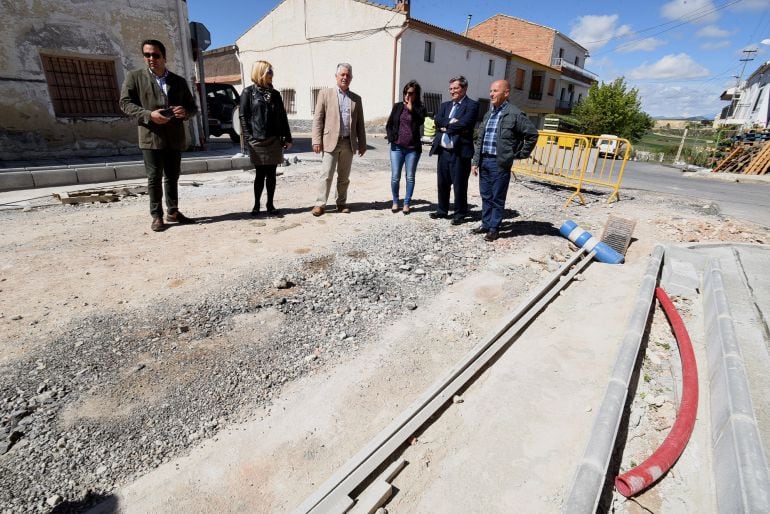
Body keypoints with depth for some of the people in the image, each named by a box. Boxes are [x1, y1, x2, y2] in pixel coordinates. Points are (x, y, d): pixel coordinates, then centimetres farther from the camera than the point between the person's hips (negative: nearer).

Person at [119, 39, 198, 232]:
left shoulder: (179, 81, 13)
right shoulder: (134, 77, 6)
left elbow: (192, 106, 14)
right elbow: (125, 103, 0)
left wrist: (185, 111, -10)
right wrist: (148, 114, -17)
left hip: (174, 137, 3)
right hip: (151, 136, -3)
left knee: (173, 177, 10)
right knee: (154, 178, -1)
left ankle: (173, 212, 20)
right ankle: (157, 216, 6)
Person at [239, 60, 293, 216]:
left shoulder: (275, 94, 12)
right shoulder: (248, 93, 1)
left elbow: (283, 117, 11)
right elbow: (243, 117, -3)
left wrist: (287, 138, 6)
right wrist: (249, 138, -11)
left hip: (274, 140, 3)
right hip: (257, 142, -3)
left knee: (271, 174, 5)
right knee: (260, 174, 0)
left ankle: (270, 204, 14)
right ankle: (256, 205, 12)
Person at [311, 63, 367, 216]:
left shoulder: (356, 98, 14)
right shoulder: (325, 94, 5)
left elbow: (360, 123, 14)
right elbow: (318, 119, 0)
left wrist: (362, 144, 8)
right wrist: (317, 141, -9)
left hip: (349, 143, 3)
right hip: (330, 141, -3)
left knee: (344, 176, 8)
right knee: (326, 174, -6)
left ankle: (341, 203, 18)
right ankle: (320, 204, 0)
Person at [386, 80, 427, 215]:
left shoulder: (420, 109, 5)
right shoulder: (398, 106, 10)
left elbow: (420, 121, -14)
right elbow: (389, 124, 13)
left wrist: (411, 108, -14)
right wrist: (391, 138, 0)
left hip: (413, 148, -1)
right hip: (397, 147, 1)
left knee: (410, 177, 3)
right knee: (395, 177, 0)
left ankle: (406, 203, 13)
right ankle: (395, 202, 16)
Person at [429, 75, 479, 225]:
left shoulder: (472, 105, -2)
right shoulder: (445, 105, 17)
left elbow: (464, 124, -17)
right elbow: (437, 121, 0)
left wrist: (446, 126, -8)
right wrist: (452, 123, -14)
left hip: (460, 151, -6)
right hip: (443, 151, 6)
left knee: (459, 185, 2)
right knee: (442, 183, 13)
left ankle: (460, 214, 14)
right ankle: (442, 210, 27)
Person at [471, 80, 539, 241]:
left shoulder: (514, 114, -6)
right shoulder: (488, 114, 14)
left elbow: (532, 134, -5)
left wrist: (520, 154, -2)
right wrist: (475, 161, 9)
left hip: (500, 163, -6)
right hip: (484, 161, 7)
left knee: (497, 198, 1)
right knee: (486, 196, 13)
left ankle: (494, 228, 11)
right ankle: (486, 224, 24)